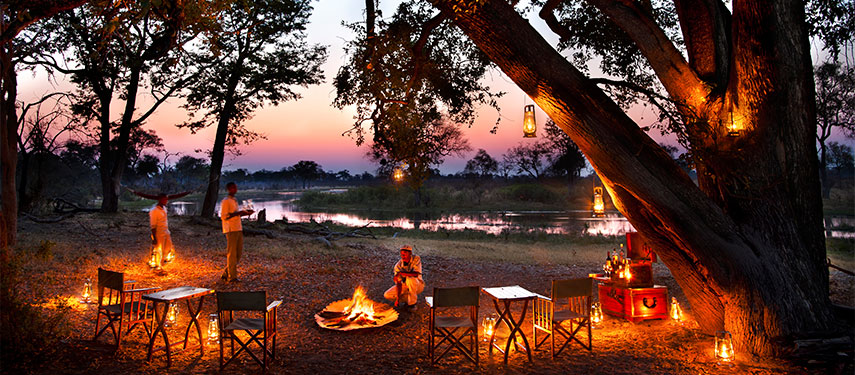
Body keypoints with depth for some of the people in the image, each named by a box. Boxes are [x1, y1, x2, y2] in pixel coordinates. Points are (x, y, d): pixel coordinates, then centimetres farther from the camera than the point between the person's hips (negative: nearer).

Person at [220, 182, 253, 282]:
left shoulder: (234, 200, 19)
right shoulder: (225, 201, -9)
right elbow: (223, 216, -16)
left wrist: (245, 213, 11)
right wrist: (238, 213, -21)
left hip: (238, 229, 9)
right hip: (231, 230, -9)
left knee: (238, 252, 10)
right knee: (231, 253, -4)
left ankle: (226, 274, 20)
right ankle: (232, 277, 1)